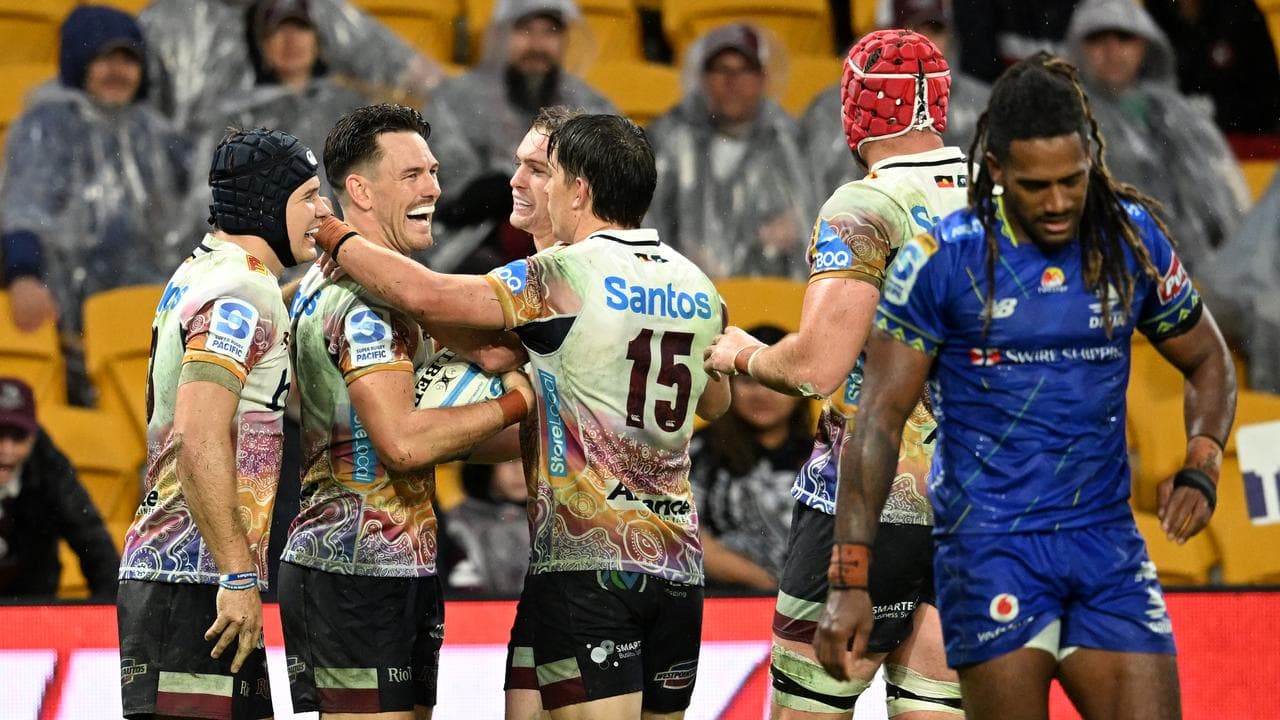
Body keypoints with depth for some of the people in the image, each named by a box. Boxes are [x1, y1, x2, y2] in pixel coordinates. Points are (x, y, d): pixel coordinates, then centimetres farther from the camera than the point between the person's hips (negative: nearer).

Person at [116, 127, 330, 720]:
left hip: (159, 561, 10)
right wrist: (239, 576, -22)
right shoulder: (243, 293, -13)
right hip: (196, 580, -10)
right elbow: (200, 438, -23)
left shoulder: (193, 276, 18)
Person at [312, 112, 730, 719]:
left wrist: (333, 236, -3)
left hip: (586, 560, -7)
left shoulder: (566, 277, -10)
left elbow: (425, 294, -18)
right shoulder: (697, 287, 10)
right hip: (678, 560, 7)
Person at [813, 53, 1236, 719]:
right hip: (989, 540, -3)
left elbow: (1208, 363, 16)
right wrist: (849, 579, -14)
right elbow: (880, 420, -8)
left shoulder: (1133, 240, 1)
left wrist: (1200, 469, -4)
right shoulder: (941, 259, -9)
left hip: (1106, 539, 4)